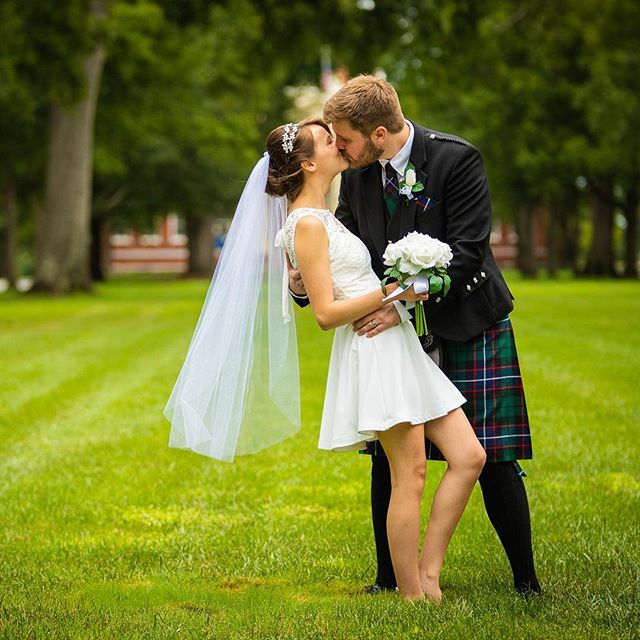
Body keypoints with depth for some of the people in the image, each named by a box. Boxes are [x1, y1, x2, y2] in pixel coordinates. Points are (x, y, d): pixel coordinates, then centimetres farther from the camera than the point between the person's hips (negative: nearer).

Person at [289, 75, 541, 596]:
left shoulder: (457, 159, -16)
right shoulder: (358, 174, 1)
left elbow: (466, 252, -19)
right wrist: (306, 279, -15)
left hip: (468, 327, -5)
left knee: (491, 459, -3)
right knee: (388, 458, 3)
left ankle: (526, 580, 11)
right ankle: (389, 578, 17)